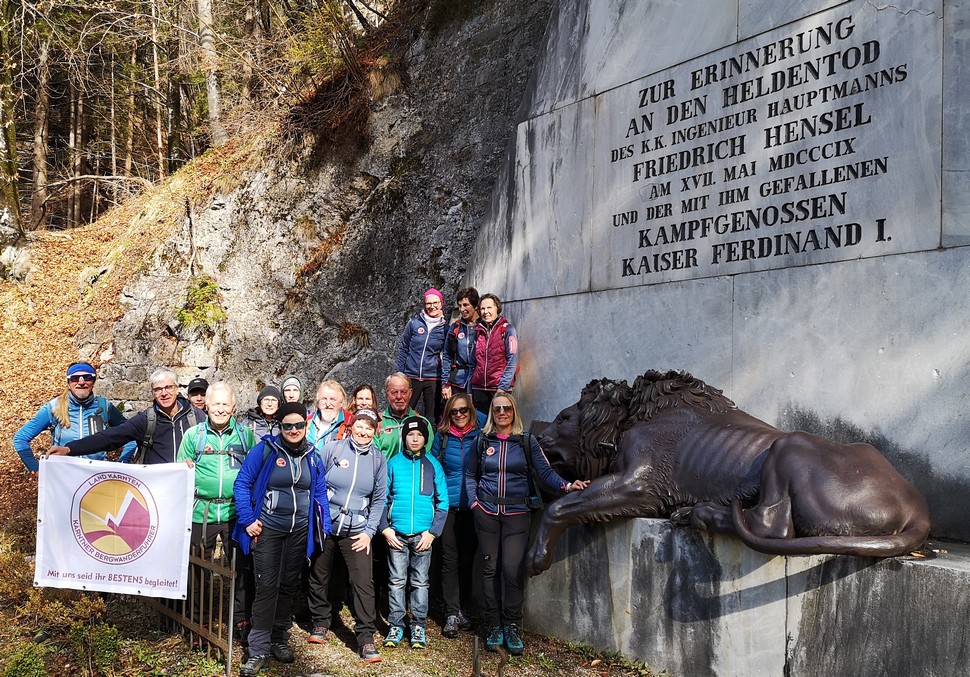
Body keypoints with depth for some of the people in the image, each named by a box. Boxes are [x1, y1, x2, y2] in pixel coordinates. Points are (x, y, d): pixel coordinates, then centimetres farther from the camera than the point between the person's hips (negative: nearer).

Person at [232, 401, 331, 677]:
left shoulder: (312, 457, 5)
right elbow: (242, 484, -8)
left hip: (299, 531, 4)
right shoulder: (265, 449, -9)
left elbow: (319, 494, 10)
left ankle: (279, 640, 28)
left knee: (288, 585, 13)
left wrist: (323, 527, 5)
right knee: (267, 586, -5)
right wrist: (247, 520, -13)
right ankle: (259, 650, 3)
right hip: (268, 529, -4)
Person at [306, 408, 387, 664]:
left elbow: (379, 499, 4)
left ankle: (366, 638, -3)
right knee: (319, 577, 12)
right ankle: (320, 624, 33)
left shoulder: (378, 459, 1)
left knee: (364, 581, -8)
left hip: (357, 530, 0)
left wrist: (369, 531, -2)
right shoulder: (332, 449, -5)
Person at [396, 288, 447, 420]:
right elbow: (403, 348, 7)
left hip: (433, 379, 0)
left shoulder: (445, 328, 0)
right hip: (411, 377, 0)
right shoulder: (414, 323, 0)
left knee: (431, 417, 5)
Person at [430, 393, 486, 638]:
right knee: (450, 560, -1)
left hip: (473, 507, 0)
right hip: (448, 506, 0)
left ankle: (464, 610, 20)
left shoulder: (481, 435, 0)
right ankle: (452, 614, 4)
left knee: (467, 559, 8)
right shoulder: (442, 437, 3)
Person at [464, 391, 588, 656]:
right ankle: (494, 626, 16)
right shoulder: (483, 441, 8)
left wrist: (566, 485, -21)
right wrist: (474, 501, 2)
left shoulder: (527, 441, 4)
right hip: (486, 512, 2)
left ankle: (512, 628, 6)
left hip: (516, 514, -1)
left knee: (512, 570, -9)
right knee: (490, 569, 4)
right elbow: (470, 475, 15)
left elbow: (545, 471, -4)